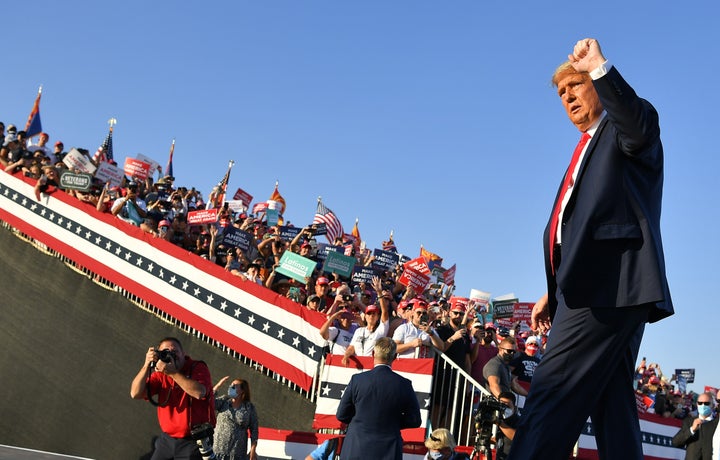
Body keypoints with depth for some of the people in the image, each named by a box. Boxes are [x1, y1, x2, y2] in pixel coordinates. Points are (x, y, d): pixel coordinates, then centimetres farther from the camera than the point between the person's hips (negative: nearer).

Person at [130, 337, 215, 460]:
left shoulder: (198, 368, -9)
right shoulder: (160, 374, 4)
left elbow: (199, 393, -29)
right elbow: (135, 394, -8)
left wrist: (173, 372, -29)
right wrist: (147, 366, -18)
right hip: (167, 439, 5)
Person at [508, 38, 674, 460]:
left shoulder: (624, 131, 6)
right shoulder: (588, 151, 31)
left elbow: (640, 123, -22)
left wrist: (600, 67, -29)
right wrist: (554, 292, 24)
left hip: (611, 281, -10)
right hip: (599, 285, 10)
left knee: (553, 391, -17)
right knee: (612, 406, 4)